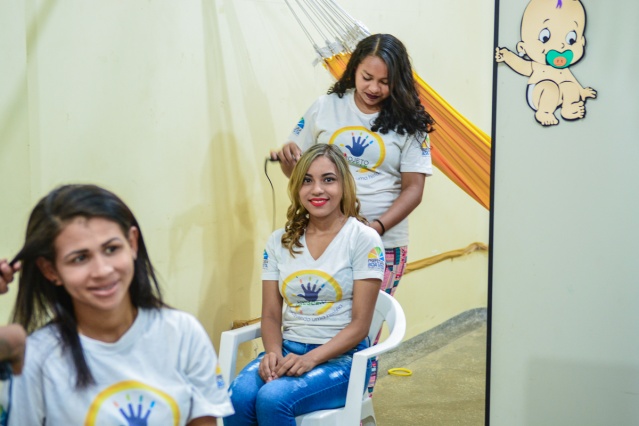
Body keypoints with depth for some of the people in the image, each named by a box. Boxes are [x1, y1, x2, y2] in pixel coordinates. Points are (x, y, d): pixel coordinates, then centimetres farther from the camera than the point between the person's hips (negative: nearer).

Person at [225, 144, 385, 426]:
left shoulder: (364, 240, -4)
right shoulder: (280, 241, 9)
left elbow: (360, 324, -7)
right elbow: (271, 315, 10)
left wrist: (311, 359, -19)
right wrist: (273, 353, -12)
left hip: (342, 356, -3)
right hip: (288, 350, 4)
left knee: (273, 399, -32)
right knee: (238, 397, -29)